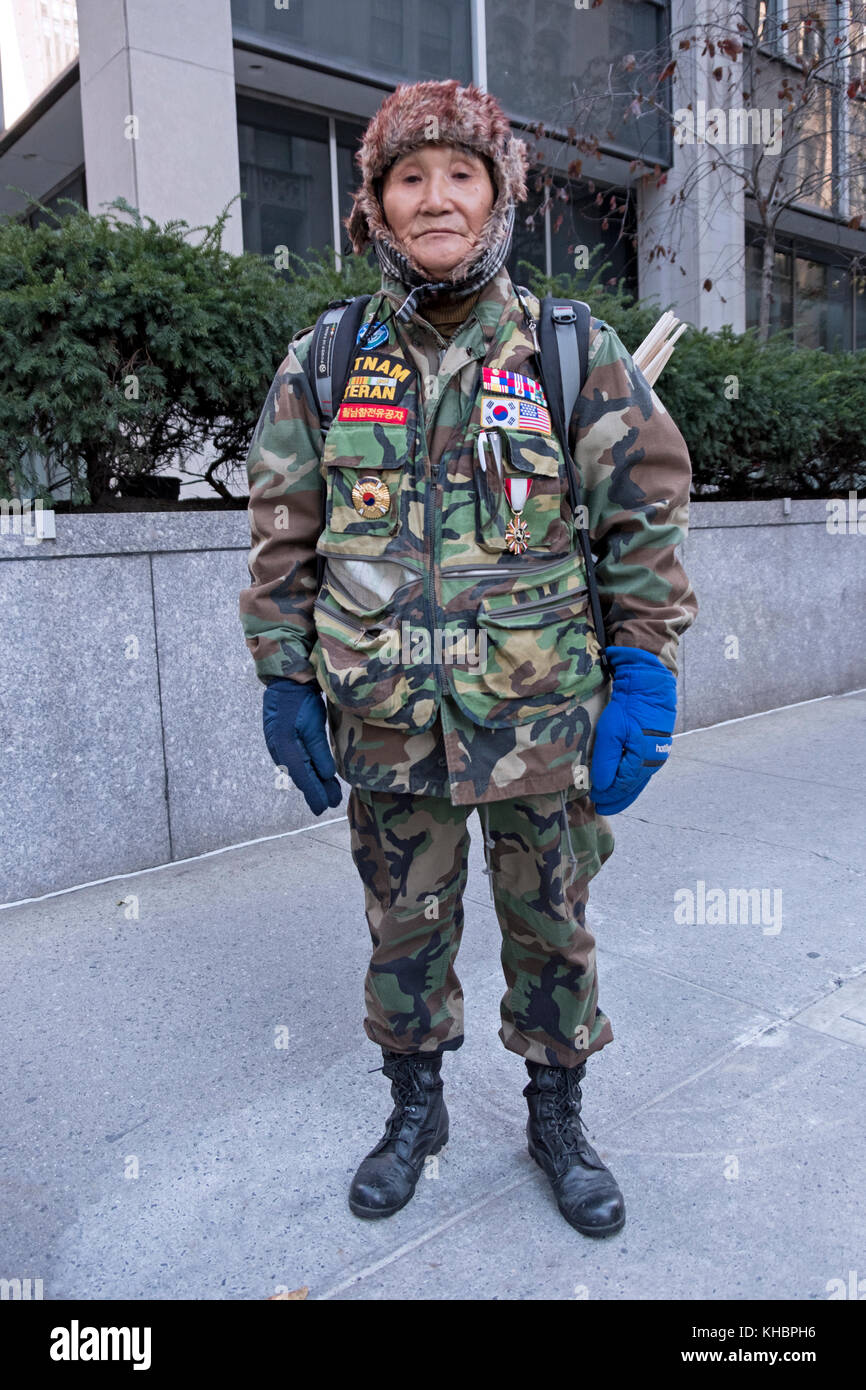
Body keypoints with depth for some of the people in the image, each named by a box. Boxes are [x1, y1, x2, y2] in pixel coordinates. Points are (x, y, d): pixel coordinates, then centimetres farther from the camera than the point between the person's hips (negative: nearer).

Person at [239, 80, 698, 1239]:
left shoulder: (578, 356, -1)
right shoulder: (322, 365, 3)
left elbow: (647, 527, -1)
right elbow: (283, 542, 6)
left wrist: (642, 685, -7)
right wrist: (287, 685, 2)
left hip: (545, 722, -1)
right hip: (387, 729, 1)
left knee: (551, 929, 14)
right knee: (405, 930, 16)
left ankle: (557, 1117, 38)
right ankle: (415, 1108, 40)